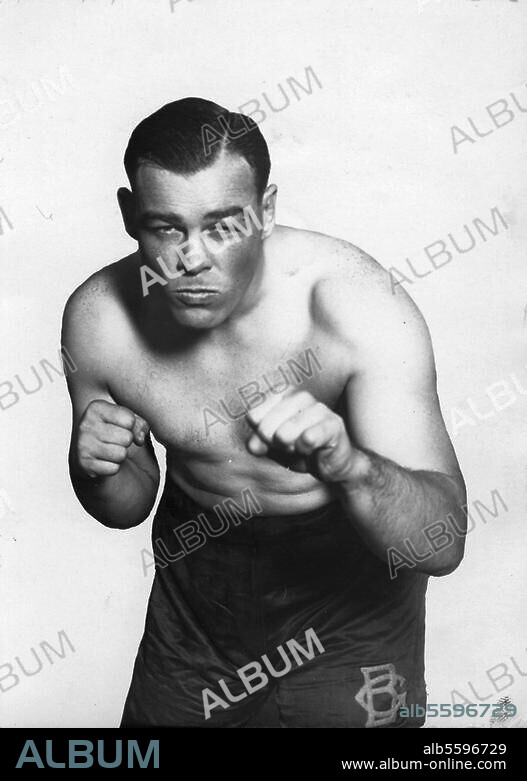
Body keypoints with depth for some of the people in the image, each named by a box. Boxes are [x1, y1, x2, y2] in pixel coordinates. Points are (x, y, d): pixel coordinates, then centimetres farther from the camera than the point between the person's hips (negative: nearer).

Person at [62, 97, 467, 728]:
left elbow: (442, 545, -32)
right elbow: (125, 508, -1)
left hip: (349, 576, -3)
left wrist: (349, 466, -52)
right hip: (198, 570, 4)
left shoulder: (358, 309, -29)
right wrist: (99, 469, -24)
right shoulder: (98, 319, -18)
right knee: (158, 717, 20)